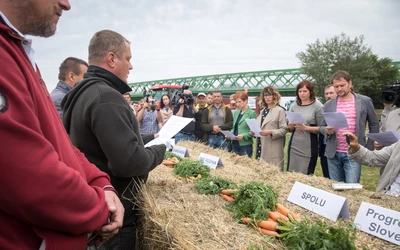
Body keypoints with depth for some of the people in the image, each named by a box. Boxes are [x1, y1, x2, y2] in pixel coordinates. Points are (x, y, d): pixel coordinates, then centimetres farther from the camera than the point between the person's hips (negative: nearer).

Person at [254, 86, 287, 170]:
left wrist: (270, 132, -21)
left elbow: (284, 129, -8)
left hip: (273, 149, -6)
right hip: (261, 148, 6)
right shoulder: (262, 111, 18)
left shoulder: (279, 110, -2)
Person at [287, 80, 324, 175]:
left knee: (306, 175, 0)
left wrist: (306, 128, -17)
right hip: (294, 146, 4)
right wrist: (291, 125, -6)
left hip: (309, 147, -4)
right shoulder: (294, 106, 10)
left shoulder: (317, 106, -2)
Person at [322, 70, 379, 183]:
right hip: (333, 154, 3)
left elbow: (374, 125, 5)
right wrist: (327, 130, -14)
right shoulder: (328, 105, 6)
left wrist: (368, 149, 0)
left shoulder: (365, 101, 0)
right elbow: (322, 127, 10)